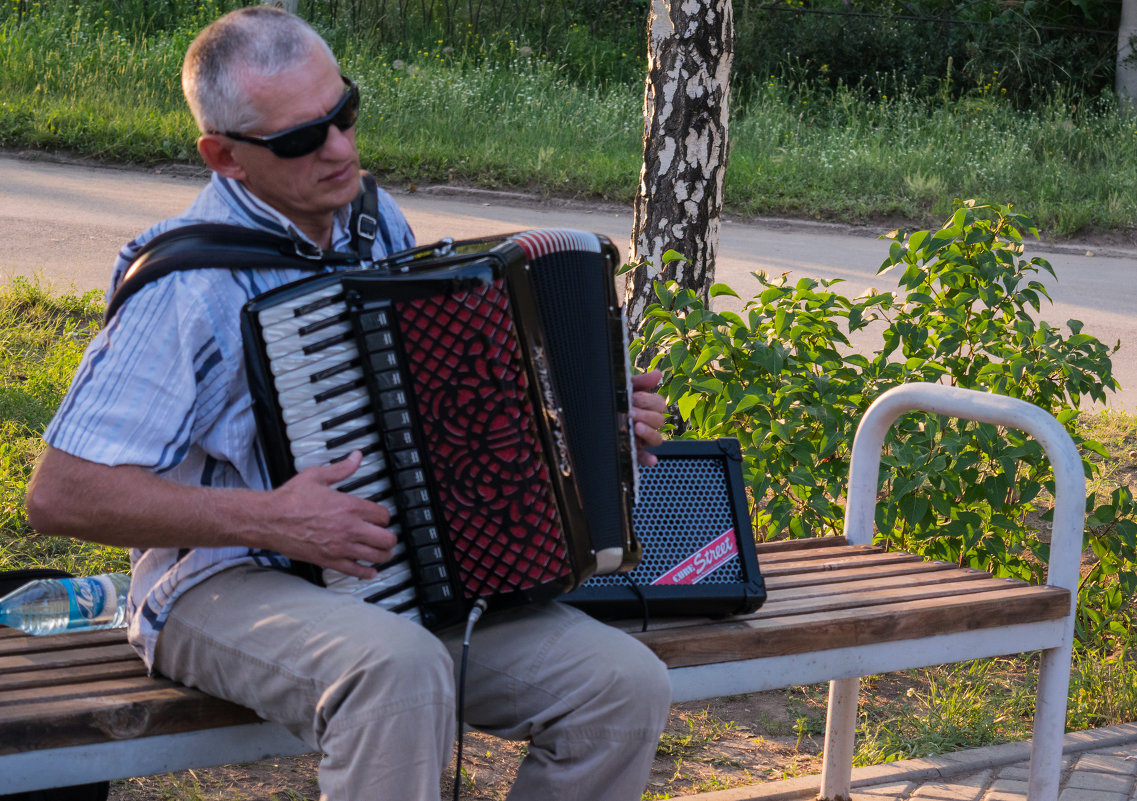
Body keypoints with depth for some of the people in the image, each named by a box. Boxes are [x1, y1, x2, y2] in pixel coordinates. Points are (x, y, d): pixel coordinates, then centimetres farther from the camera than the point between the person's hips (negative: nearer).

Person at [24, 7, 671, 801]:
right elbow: (61, 494, -18)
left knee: (627, 687, -12)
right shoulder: (188, 285, -15)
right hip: (231, 586, -7)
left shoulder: (377, 221, 8)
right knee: (400, 669, -39)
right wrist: (267, 520, -23)